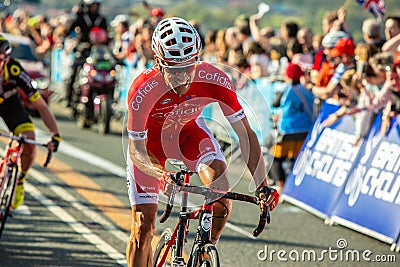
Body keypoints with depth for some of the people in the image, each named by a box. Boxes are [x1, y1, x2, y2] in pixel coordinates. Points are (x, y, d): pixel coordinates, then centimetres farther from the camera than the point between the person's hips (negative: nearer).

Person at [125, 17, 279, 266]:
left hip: (190, 132, 1)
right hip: (150, 141, -1)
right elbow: (136, 150, -28)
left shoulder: (214, 80, -32)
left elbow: (245, 133, -27)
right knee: (143, 227, -5)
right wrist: (161, 173, -49)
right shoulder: (143, 91, -37)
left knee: (221, 187, -25)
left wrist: (262, 186, -36)